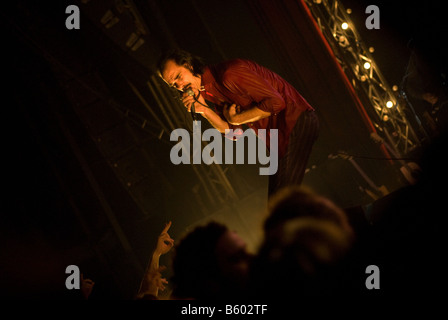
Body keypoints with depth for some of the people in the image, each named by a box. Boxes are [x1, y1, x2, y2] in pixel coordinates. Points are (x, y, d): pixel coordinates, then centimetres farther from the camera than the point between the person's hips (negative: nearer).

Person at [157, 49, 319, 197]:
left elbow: (275, 102, -24)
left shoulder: (228, 75, -21)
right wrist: (204, 110, -8)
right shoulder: (206, 94, 7)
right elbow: (233, 132, 6)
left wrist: (235, 118, -13)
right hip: (277, 140, 9)